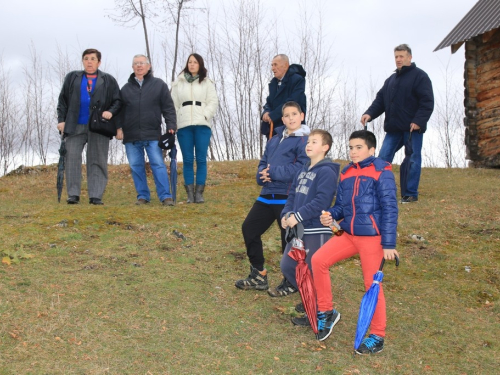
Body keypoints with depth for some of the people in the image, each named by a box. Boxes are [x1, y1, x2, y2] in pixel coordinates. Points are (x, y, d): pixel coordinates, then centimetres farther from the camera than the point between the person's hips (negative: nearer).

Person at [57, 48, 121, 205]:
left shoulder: (108, 80, 11)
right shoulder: (72, 78, 14)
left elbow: (118, 101, 8)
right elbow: (63, 100, 13)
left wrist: (111, 111, -12)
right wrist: (61, 119, 4)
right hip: (75, 126, 1)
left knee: (97, 161, -1)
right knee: (72, 158, -5)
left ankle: (96, 196, 2)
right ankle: (73, 195, -1)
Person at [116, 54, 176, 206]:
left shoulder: (159, 85, 8)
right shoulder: (126, 88, 14)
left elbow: (168, 108, 4)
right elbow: (120, 110, 13)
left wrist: (171, 126, -6)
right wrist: (119, 127, 1)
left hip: (152, 134, -3)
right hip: (131, 136, 3)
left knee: (158, 164, -6)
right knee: (136, 166, 4)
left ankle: (165, 196, -5)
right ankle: (143, 196, 13)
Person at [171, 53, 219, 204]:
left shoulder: (207, 82, 11)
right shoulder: (178, 83, 14)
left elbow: (213, 102, 4)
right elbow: (173, 104, 11)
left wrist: (205, 116, -10)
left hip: (202, 125, -1)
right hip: (183, 125, 1)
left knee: (201, 159, -3)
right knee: (187, 160, 0)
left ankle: (199, 193, 1)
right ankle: (190, 193, 2)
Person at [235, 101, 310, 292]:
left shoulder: (305, 140, -6)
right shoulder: (275, 140, 17)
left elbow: (301, 167, -18)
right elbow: (263, 163, 16)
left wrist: (273, 173, -17)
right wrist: (262, 175, -7)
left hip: (288, 198, -8)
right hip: (267, 195, 8)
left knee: (289, 239, 0)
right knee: (249, 228, 10)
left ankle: (291, 282, 19)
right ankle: (258, 275, 22)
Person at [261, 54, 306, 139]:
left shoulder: (298, 80, -7)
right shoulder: (273, 83, 18)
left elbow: (292, 102, -17)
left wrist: (272, 115, -17)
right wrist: (266, 112, -7)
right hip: (273, 128, 7)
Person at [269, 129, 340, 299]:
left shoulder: (327, 171, -13)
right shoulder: (303, 170, 14)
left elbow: (321, 202, -22)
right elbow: (293, 194, 15)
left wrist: (298, 216, -22)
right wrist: (286, 214, -2)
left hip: (317, 231, -8)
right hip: (298, 228, 8)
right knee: (287, 266, 13)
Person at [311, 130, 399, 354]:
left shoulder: (381, 170, -7)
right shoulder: (346, 173, 10)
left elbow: (389, 208, -10)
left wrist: (389, 244, -14)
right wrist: (330, 215, -7)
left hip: (372, 237, -6)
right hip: (348, 234, 6)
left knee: (372, 284, -1)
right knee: (318, 260, -7)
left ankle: (377, 336, 14)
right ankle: (326, 312, 10)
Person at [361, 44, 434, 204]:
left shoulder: (419, 76, -3)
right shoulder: (391, 79, 19)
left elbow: (427, 101, -11)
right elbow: (380, 100, 14)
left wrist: (419, 121, -20)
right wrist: (369, 113, -4)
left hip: (413, 128, -6)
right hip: (394, 128, 6)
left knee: (413, 160, 1)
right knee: (383, 157, 2)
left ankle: (411, 194, 8)